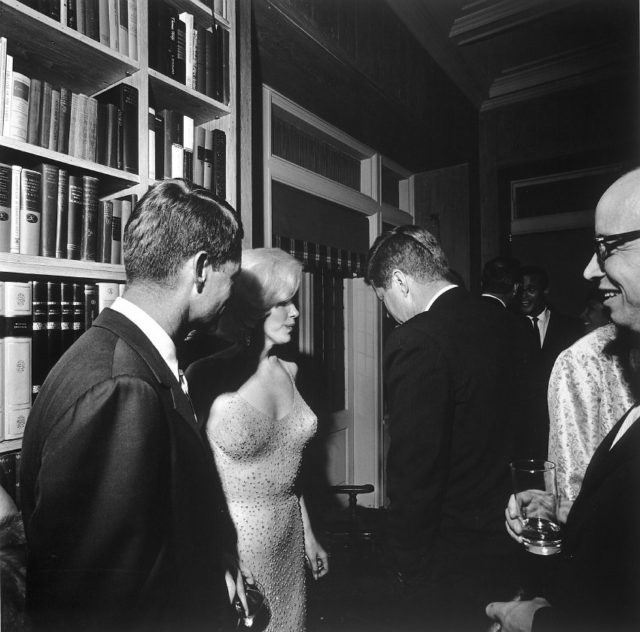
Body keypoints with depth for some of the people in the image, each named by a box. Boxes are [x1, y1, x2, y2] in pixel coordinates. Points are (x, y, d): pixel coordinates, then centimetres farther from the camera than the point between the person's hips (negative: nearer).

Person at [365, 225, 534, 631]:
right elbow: (523, 419, 8)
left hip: (452, 551, -7)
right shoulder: (506, 324, -1)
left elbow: (414, 471, -24)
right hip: (509, 533, 7)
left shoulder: (415, 342, -25)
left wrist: (407, 565, -10)